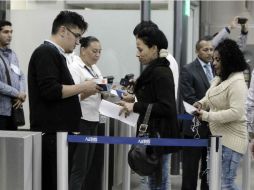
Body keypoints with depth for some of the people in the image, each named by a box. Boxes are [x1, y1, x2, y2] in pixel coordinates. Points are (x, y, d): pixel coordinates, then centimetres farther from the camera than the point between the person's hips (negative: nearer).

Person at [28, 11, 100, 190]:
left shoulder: (55, 54, 20)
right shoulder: (46, 53, -11)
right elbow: (50, 91, -22)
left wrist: (83, 91, 12)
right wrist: (82, 87, -12)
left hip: (58, 131, 10)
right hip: (51, 132, -10)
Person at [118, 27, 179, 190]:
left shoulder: (161, 73, -15)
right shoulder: (154, 70, 14)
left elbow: (166, 108, -21)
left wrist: (136, 107, -17)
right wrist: (134, 104, 10)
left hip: (159, 136, -10)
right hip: (153, 135, 10)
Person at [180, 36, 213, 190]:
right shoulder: (188, 70, -6)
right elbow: (189, 98, -13)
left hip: (213, 125, 5)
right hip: (196, 126, -5)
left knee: (209, 166, 11)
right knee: (191, 168, 4)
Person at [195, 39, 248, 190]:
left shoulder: (237, 82, -19)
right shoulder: (219, 79, 11)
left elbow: (236, 112, -26)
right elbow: (210, 99, 23)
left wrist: (207, 116, -23)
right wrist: (201, 104, -1)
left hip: (231, 139, -10)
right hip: (218, 137, 10)